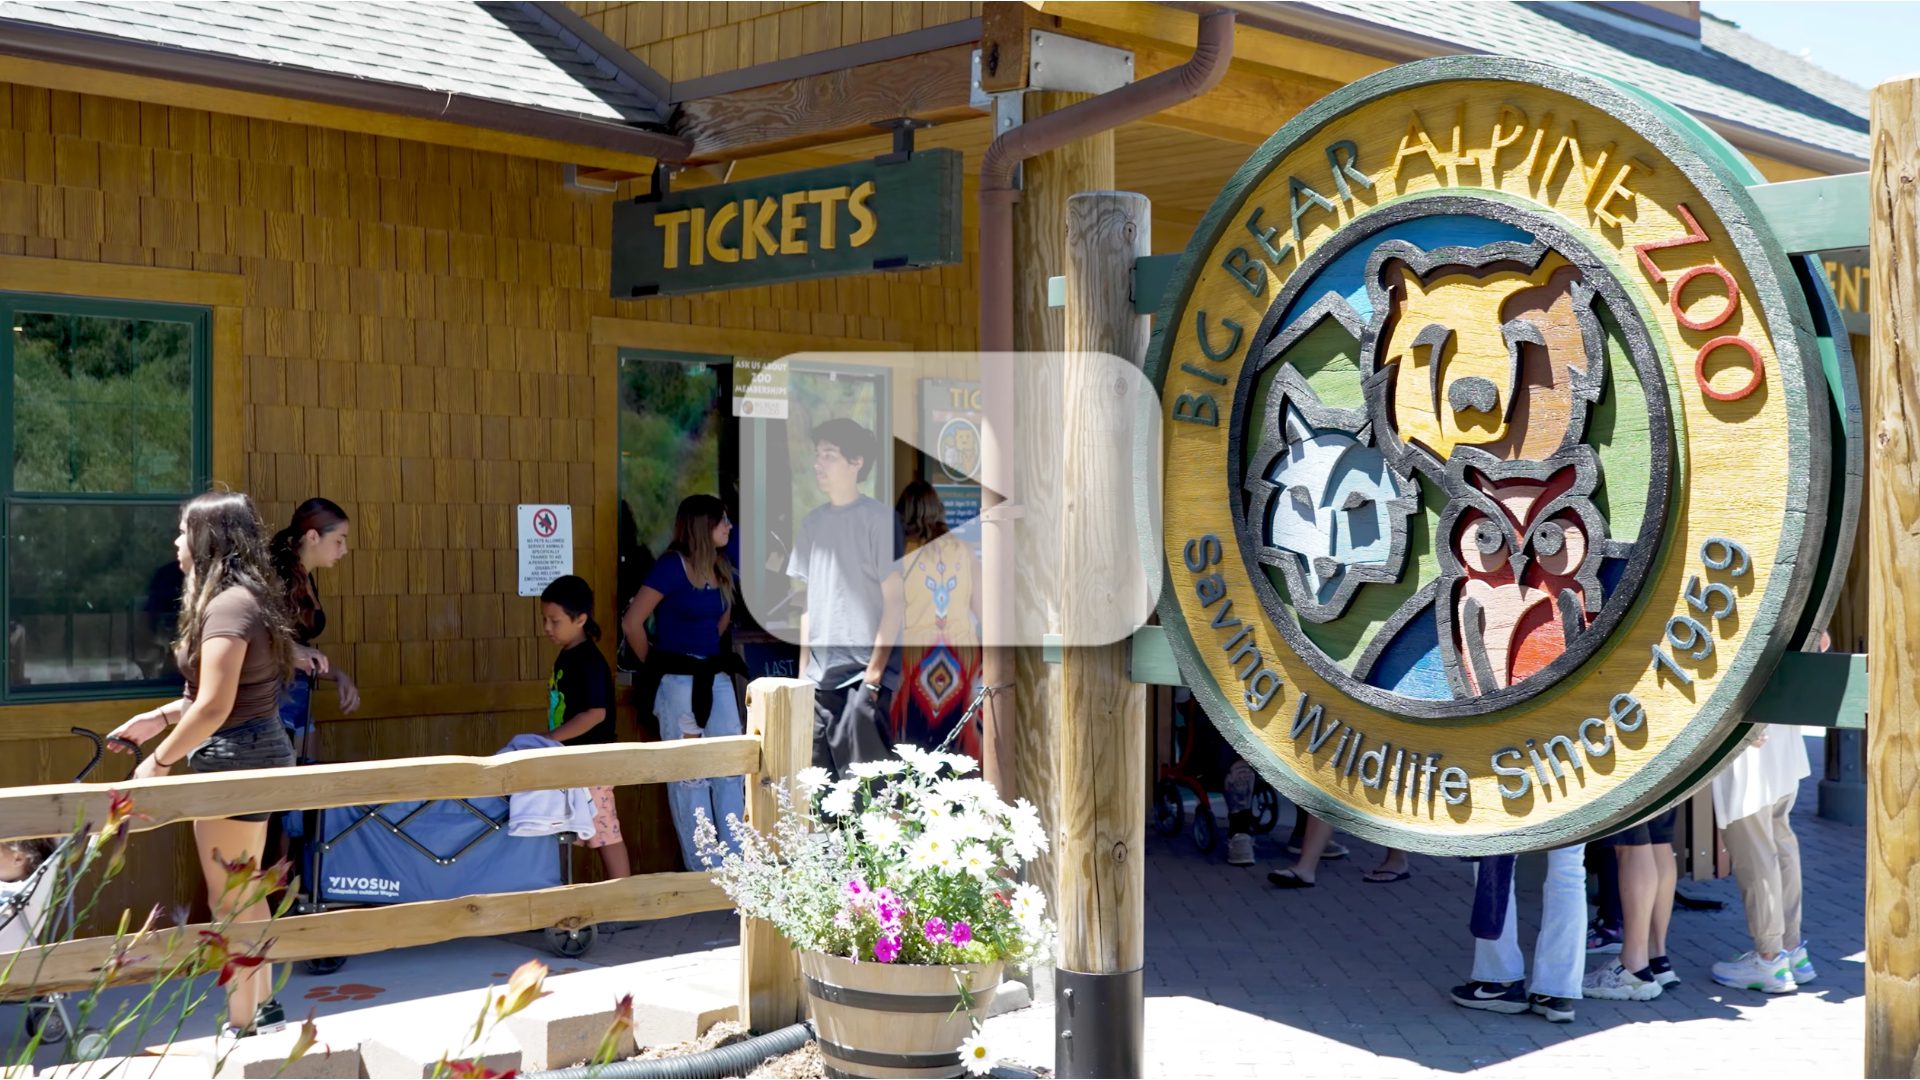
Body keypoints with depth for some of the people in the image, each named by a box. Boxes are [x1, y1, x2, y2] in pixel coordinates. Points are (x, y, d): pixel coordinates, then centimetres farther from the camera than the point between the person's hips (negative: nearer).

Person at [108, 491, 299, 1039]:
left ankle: (242, 1029, 7)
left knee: (230, 905, -1)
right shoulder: (246, 597, 12)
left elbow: (214, 706, -23)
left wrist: (159, 761, -14)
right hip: (257, 752, 10)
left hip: (235, 758, -10)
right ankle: (264, 1008, 29)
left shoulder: (228, 604, -19)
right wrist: (158, 717, 16)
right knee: (246, 895, 19)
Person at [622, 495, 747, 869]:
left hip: (717, 679, 7)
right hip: (680, 683, -7)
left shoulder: (722, 570, 9)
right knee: (689, 777, 0)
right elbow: (632, 623, -12)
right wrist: (655, 665, -1)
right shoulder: (672, 566, -12)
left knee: (732, 772, 6)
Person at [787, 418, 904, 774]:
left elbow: (895, 602, -7)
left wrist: (874, 673, -12)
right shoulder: (814, 523, 12)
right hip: (820, 675, 6)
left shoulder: (879, 520, -5)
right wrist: (803, 670, 12)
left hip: (865, 669, -6)